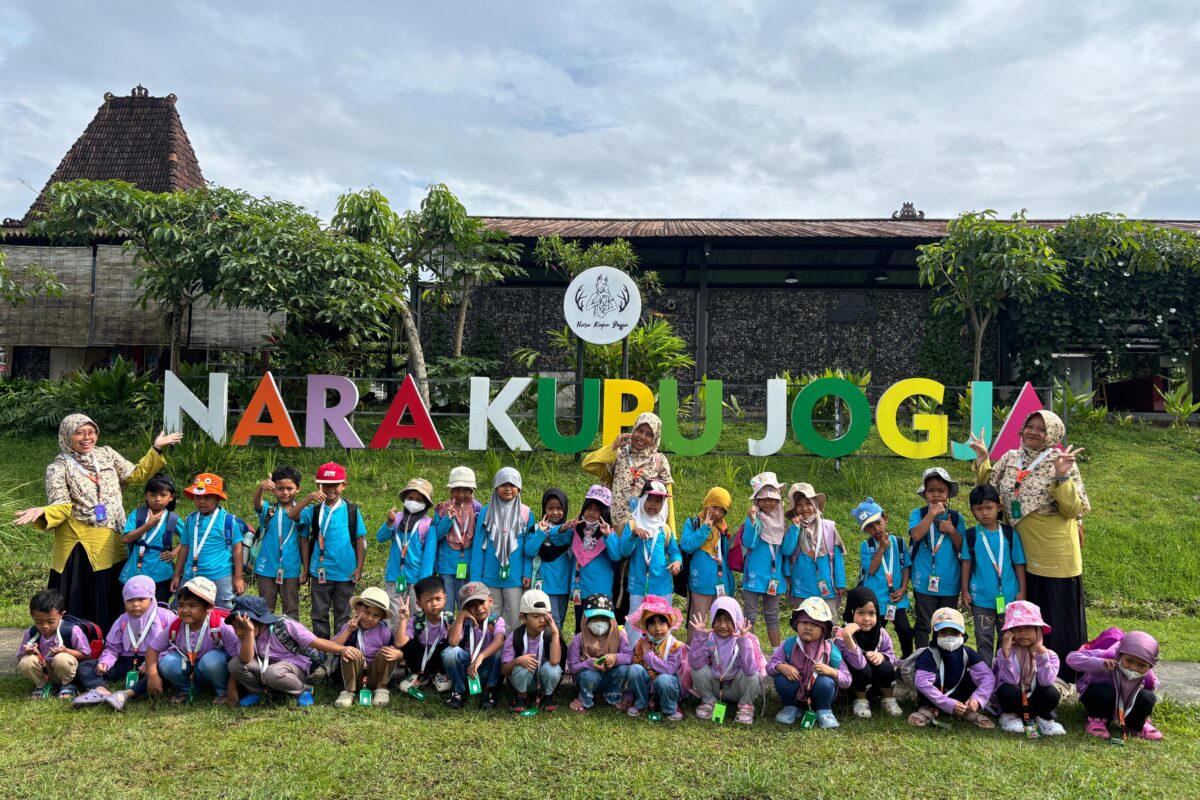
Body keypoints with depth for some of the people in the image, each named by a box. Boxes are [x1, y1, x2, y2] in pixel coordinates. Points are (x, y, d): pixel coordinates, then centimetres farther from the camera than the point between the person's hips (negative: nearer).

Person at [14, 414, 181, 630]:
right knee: (79, 603, 0)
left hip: (111, 543, 4)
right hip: (80, 545, -4)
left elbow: (135, 475, 13)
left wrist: (156, 449, 7)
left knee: (111, 601, 12)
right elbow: (62, 507, -11)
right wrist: (42, 512, -32)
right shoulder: (59, 468, -6)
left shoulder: (106, 454, 7)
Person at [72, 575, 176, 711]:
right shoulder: (122, 621, 10)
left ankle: (126, 694, -51)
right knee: (84, 666, -7)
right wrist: (104, 663, -12)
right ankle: (102, 691, -39)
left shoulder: (165, 617, -6)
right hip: (126, 663, 5)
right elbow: (112, 648, 10)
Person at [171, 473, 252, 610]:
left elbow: (237, 548, -6)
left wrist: (238, 578, -6)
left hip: (220, 577, -5)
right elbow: (185, 547, 13)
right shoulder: (190, 519, 4)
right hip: (191, 577, 5)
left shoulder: (228, 520, -10)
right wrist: (177, 575, 15)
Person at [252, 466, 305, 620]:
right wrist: (261, 487, -48)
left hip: (291, 570, 0)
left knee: (291, 610, 11)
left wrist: (306, 569, -1)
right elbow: (257, 502, -26)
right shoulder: (268, 510, -3)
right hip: (267, 568, 0)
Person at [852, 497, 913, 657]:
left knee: (905, 631, -7)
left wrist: (903, 588, -6)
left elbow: (906, 567, 4)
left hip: (897, 598, 1)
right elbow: (871, 570, -15)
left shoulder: (898, 542, 0)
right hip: (875, 599, -1)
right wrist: (881, 549, -18)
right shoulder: (866, 546, -6)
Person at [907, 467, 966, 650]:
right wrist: (932, 513, -21)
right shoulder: (918, 514, -1)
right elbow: (916, 535, -21)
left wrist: (952, 531, -12)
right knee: (923, 625, 3)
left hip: (950, 582, 3)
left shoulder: (956, 518, 6)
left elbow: (963, 549, 3)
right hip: (925, 582, -3)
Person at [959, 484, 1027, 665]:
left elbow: (1019, 564, 2)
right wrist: (965, 591, 0)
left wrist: (1022, 591, 1)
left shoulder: (1010, 534, -3)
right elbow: (966, 563, 1)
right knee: (984, 638, 8)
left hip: (1008, 596, 0)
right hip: (981, 597, 0)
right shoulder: (971, 535, -3)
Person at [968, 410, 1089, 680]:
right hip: (1024, 555, 5)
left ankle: (1065, 674, 21)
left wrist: (1062, 476, -29)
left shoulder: (1063, 464, -10)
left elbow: (1074, 510, -16)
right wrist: (982, 461, 0)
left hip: (1056, 556, -5)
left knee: (1059, 616, 5)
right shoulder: (1010, 460, 4)